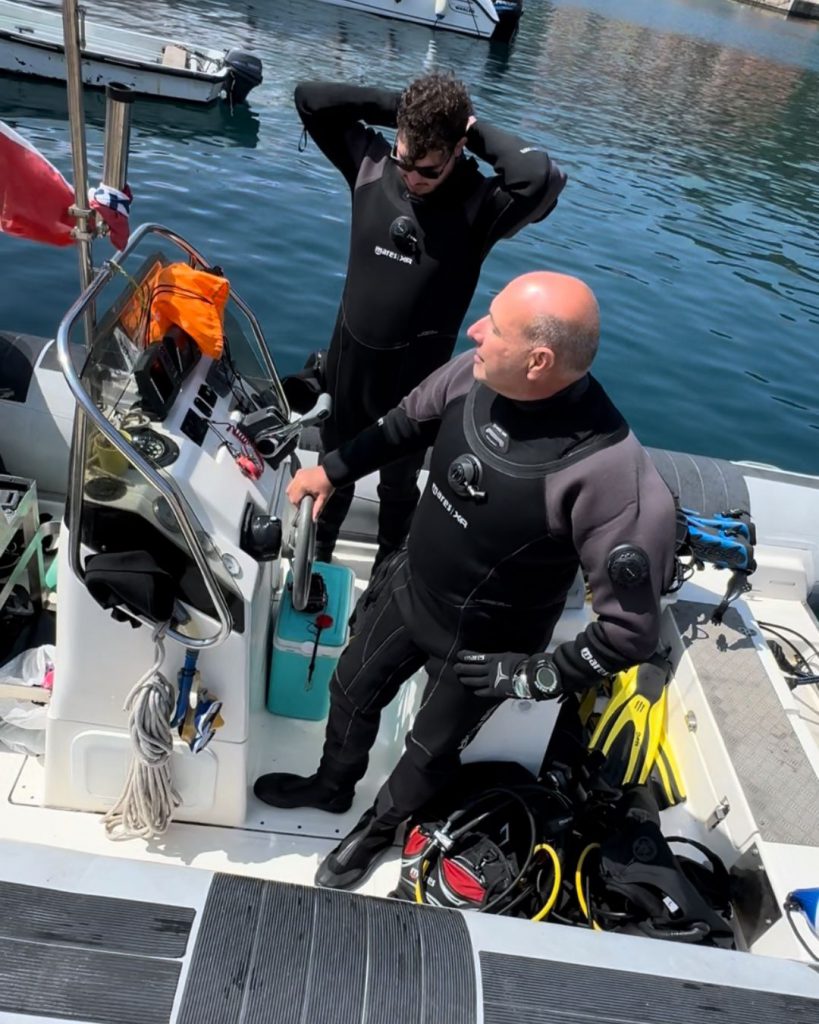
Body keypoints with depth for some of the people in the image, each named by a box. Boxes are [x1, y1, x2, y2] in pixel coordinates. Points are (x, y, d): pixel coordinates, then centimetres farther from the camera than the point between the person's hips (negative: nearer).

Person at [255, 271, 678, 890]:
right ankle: (332, 786, 62)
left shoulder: (611, 473, -38)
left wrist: (544, 676, -22)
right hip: (407, 589, 5)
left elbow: (633, 628, -29)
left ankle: (379, 828, 58)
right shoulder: (474, 374, -21)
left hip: (482, 649, -5)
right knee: (352, 691, 28)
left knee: (430, 750, 23)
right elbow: (407, 424, 3)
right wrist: (334, 469, 7)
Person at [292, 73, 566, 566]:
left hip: (416, 376, -3)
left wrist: (479, 132, -23)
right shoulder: (372, 163, -9)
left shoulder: (479, 204, -19)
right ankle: (316, 556, 50)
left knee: (399, 484, 19)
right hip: (348, 358, 4)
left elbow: (544, 178, -39)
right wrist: (397, 105, -12)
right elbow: (310, 97, -4)